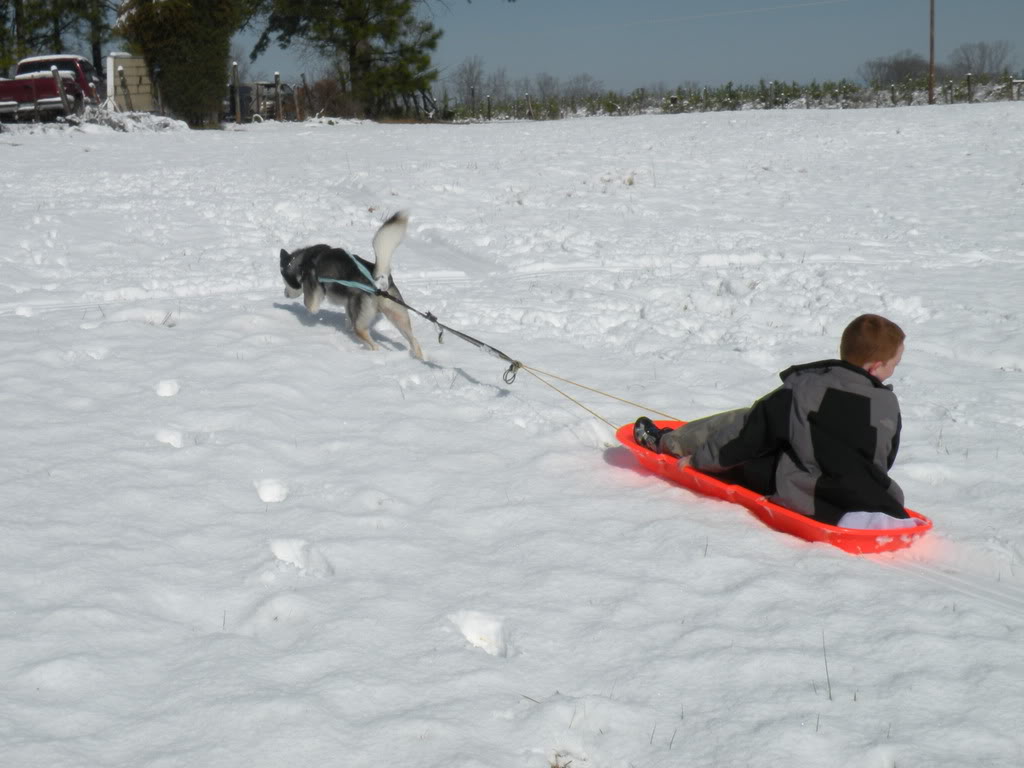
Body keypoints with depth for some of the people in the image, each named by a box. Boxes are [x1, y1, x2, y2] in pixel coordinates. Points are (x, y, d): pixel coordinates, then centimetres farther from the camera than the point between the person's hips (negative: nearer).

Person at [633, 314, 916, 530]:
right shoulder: (889, 405, -8)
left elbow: (754, 430, -6)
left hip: (792, 490, -3)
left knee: (736, 424, 17)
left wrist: (701, 457, 8)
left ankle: (667, 443, 42)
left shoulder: (802, 388, -14)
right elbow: (885, 462, 6)